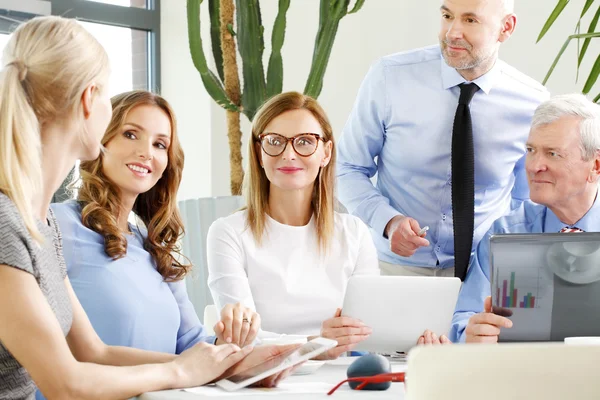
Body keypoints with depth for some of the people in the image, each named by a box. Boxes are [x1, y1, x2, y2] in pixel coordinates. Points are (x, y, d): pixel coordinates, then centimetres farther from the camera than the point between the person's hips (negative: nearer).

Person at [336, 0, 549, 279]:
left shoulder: (533, 104, -5)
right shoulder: (389, 77, -9)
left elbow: (526, 203, 9)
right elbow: (348, 169, 1)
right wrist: (388, 221, -18)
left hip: (482, 272, 1)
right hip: (395, 265, -1)